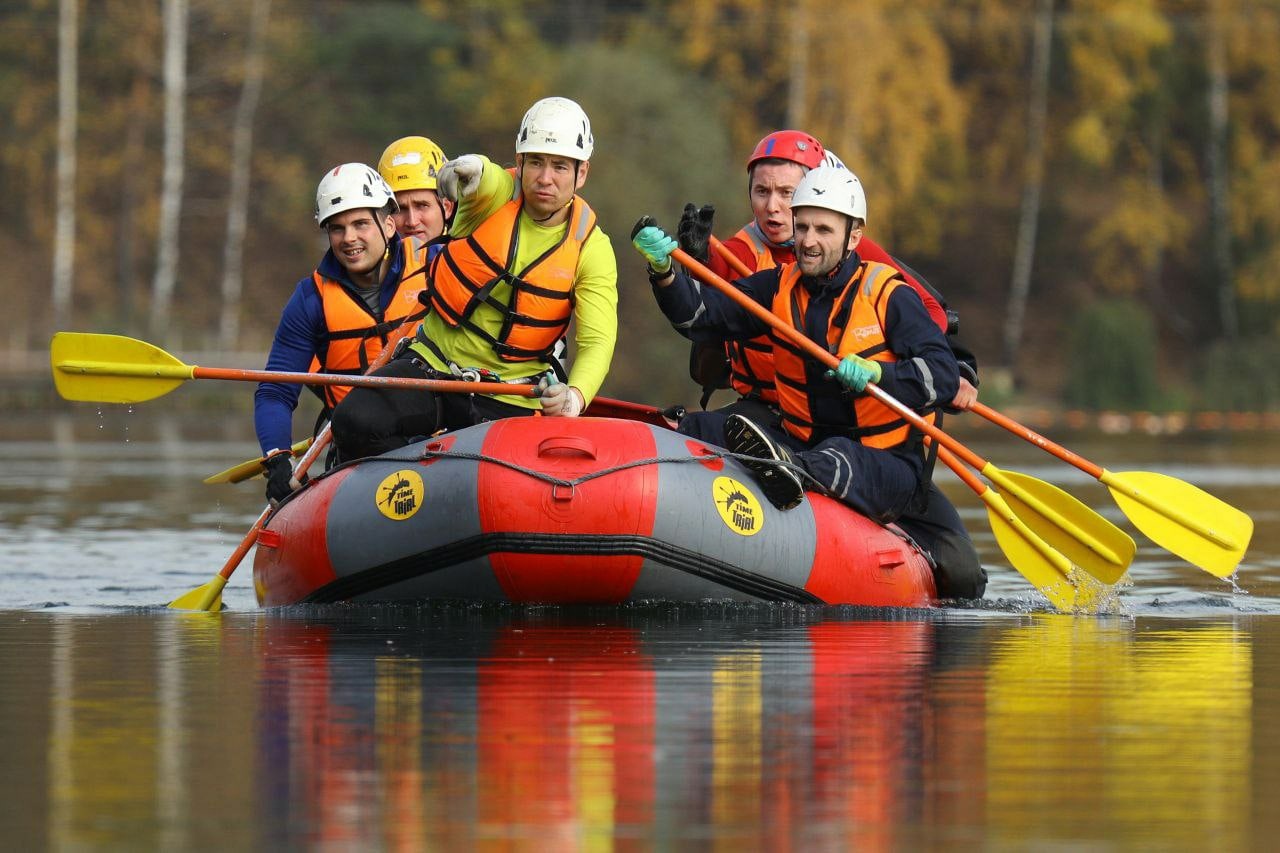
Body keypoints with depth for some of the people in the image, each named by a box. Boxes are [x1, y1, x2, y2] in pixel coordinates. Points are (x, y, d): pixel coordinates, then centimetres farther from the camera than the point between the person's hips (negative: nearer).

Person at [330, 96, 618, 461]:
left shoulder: (592, 248, -6)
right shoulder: (495, 192, -6)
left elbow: (597, 341, -17)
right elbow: (478, 175, -33)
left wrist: (576, 396, -40)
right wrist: (466, 169, -60)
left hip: (508, 399, 0)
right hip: (434, 364, 0)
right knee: (356, 424, -23)